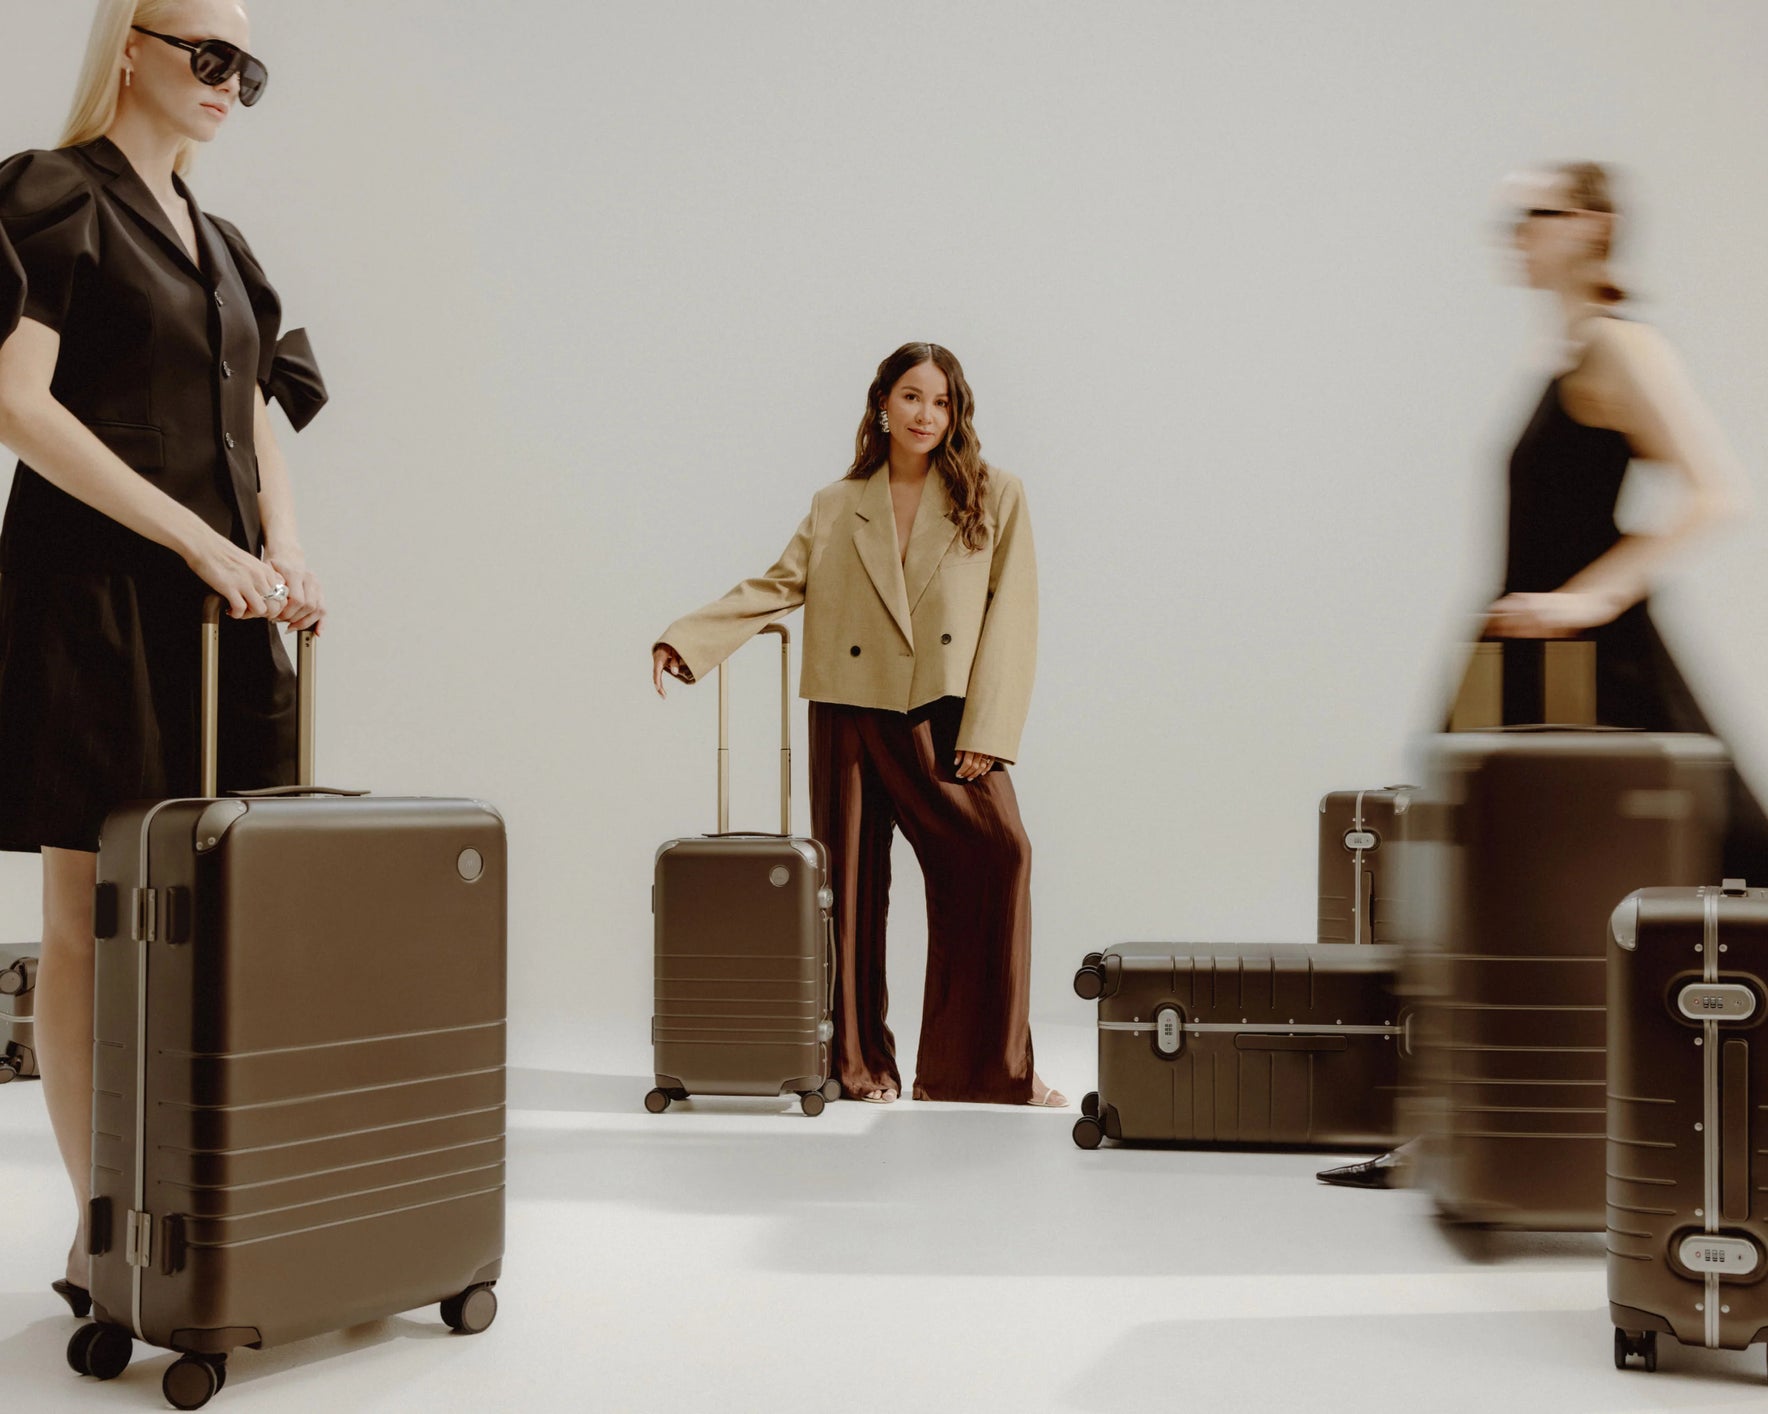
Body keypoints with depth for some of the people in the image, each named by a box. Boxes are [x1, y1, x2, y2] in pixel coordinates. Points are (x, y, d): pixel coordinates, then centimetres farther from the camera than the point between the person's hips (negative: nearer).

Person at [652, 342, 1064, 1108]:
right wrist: (684, 638, -7)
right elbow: (777, 586, 7)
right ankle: (860, 1063, 16)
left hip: (946, 719, -2)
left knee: (997, 853, -18)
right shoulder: (835, 507, 14)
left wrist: (985, 731, -8)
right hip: (851, 711, 2)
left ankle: (986, 1067, -8)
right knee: (851, 881, 3)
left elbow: (1012, 618, 1)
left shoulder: (995, 498, 7)